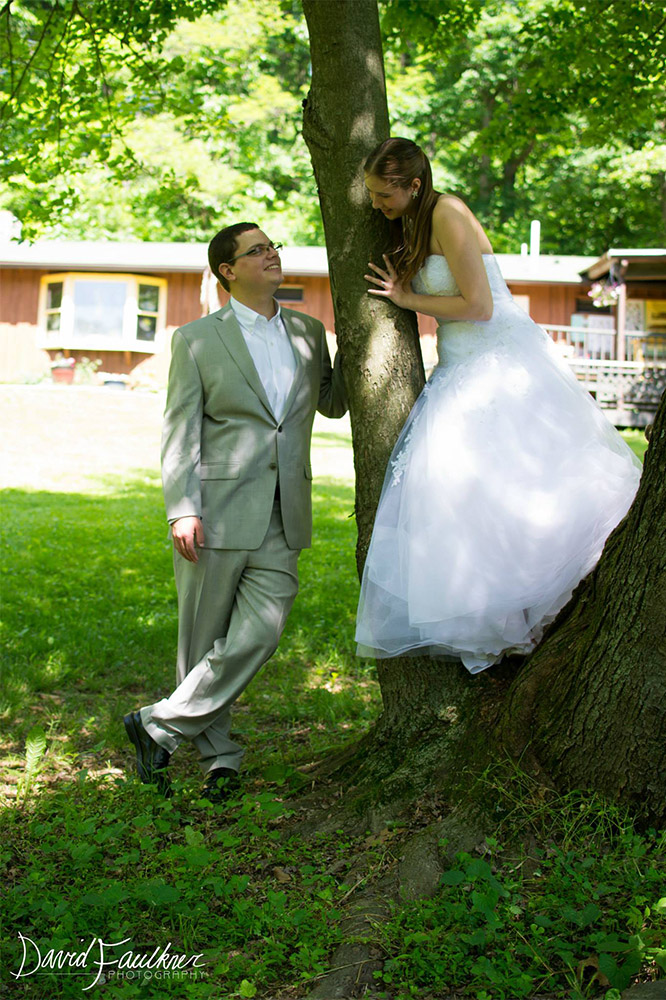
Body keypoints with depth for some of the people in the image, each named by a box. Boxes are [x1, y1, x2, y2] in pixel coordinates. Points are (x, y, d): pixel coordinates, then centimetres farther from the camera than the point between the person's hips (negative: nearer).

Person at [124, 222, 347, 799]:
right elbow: (180, 433, -3)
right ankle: (219, 754, 21)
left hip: (282, 519, 3)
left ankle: (162, 726, 6)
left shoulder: (308, 333, 13)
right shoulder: (197, 340, 2)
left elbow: (333, 403, 28)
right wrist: (182, 510, -14)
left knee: (257, 636, -8)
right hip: (218, 514, -3)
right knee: (204, 640, 4)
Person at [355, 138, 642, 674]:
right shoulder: (411, 225, 14)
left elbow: (479, 306, -17)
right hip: (461, 368, 9)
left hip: (501, 360, -9)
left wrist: (408, 300, -7)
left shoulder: (447, 212, -14)